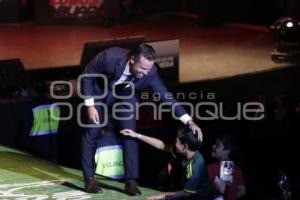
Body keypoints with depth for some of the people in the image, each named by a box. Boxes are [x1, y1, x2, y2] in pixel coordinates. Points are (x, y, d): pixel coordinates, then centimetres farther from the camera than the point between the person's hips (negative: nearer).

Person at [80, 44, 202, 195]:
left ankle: (131, 181, -3)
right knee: (92, 132, -2)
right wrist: (90, 106, -24)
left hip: (124, 95, 2)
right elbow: (87, 76, -22)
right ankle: (89, 179, 11)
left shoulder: (150, 73, -31)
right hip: (99, 91, -2)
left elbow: (166, 96, -22)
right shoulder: (110, 57, -39)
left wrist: (189, 121, -29)